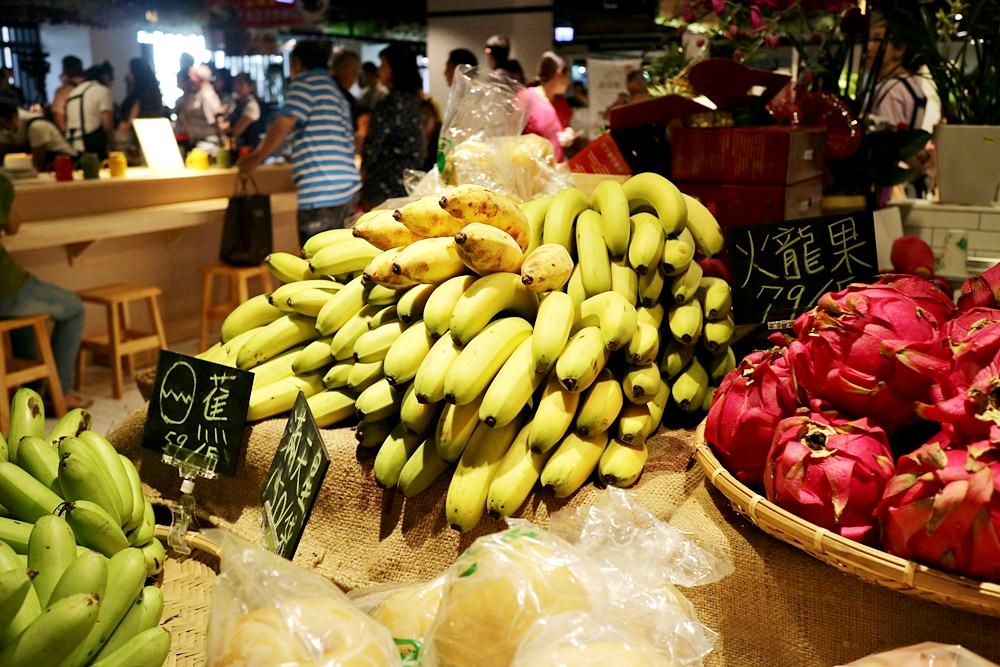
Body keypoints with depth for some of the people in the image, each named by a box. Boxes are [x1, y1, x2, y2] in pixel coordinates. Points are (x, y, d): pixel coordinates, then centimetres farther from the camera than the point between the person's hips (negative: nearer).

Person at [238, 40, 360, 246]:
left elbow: (283, 126, -11)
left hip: (321, 194, -9)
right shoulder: (335, 91, 25)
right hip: (346, 188, 9)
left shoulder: (306, 80, -1)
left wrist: (255, 158, 2)